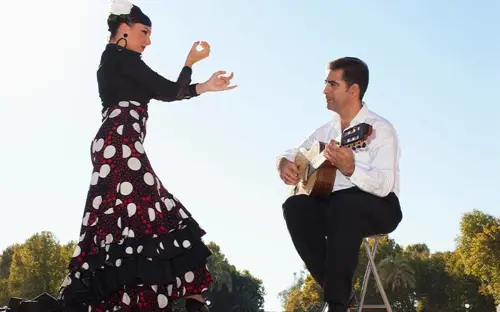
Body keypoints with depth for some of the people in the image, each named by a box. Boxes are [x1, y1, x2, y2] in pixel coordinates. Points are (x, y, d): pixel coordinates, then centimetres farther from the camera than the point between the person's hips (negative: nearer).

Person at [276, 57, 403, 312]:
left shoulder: (380, 129, -11)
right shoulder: (327, 130, 10)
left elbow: (384, 185, -24)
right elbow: (292, 153, 18)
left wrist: (350, 169, -42)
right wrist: (284, 163, -7)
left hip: (379, 208, -6)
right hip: (335, 205, 6)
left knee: (344, 203, -38)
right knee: (295, 206, -22)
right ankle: (334, 288, -15)